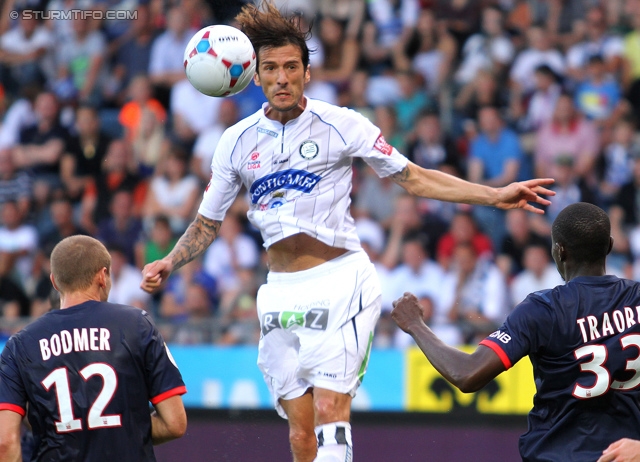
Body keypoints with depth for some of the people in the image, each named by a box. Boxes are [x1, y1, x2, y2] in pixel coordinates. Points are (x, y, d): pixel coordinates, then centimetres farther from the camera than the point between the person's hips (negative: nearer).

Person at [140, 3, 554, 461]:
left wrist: (495, 196, -4)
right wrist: (168, 263, 0)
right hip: (281, 291, 4)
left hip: (341, 278, -3)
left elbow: (414, 177, 3)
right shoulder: (237, 141, 7)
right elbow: (208, 222, 17)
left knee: (329, 409, -19)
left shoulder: (341, 124, -2)